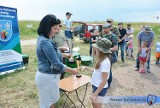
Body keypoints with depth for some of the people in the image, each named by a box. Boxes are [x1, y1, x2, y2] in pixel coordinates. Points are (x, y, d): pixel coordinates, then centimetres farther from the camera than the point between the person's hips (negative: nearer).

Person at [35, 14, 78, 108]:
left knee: (52, 100, 24)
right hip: (47, 77, -9)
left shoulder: (43, 38, 5)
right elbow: (56, 64, -24)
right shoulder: (46, 42, -26)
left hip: (47, 75, 9)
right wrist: (72, 71, -14)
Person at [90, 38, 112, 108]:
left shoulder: (104, 62, -29)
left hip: (100, 88, -9)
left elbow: (104, 81, -26)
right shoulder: (101, 59, -1)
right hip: (96, 86, 9)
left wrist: (95, 94, -23)